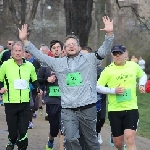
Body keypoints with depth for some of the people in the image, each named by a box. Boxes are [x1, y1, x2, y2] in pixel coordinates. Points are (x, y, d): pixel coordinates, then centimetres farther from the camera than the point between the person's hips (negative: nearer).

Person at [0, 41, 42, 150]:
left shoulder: (29, 66, 5)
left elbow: (34, 80, 22)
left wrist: (38, 89, 4)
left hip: (25, 103, 1)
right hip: (10, 103, -1)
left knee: (23, 130, -3)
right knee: (12, 128, 7)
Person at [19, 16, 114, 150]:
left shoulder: (90, 59, 6)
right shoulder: (58, 63, 13)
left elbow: (104, 51, -5)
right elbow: (39, 56, 16)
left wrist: (109, 34, -21)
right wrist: (25, 41, 10)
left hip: (88, 108, -1)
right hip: (68, 109, 1)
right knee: (70, 139, -14)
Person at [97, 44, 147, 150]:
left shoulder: (133, 66, 2)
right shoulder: (108, 70, -6)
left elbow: (143, 75, 23)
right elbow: (97, 87, -7)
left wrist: (142, 85, 3)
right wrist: (113, 90, -18)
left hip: (131, 108, 0)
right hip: (114, 110, 0)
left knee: (130, 139, -16)